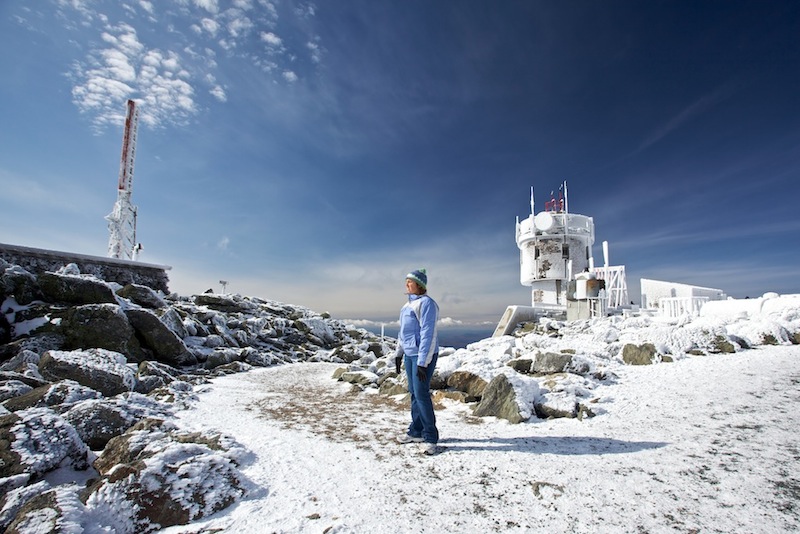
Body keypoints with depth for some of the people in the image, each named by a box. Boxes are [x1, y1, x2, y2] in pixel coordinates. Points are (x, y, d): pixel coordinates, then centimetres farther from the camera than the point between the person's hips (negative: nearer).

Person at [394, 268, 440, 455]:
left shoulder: (426, 303, -15)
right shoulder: (409, 304, 13)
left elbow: (428, 334, -20)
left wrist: (422, 363, -22)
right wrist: (398, 353, 21)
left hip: (423, 356, -9)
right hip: (409, 354, 9)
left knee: (421, 394, -6)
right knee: (414, 393, 14)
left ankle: (431, 438, 7)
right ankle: (416, 432, 26)